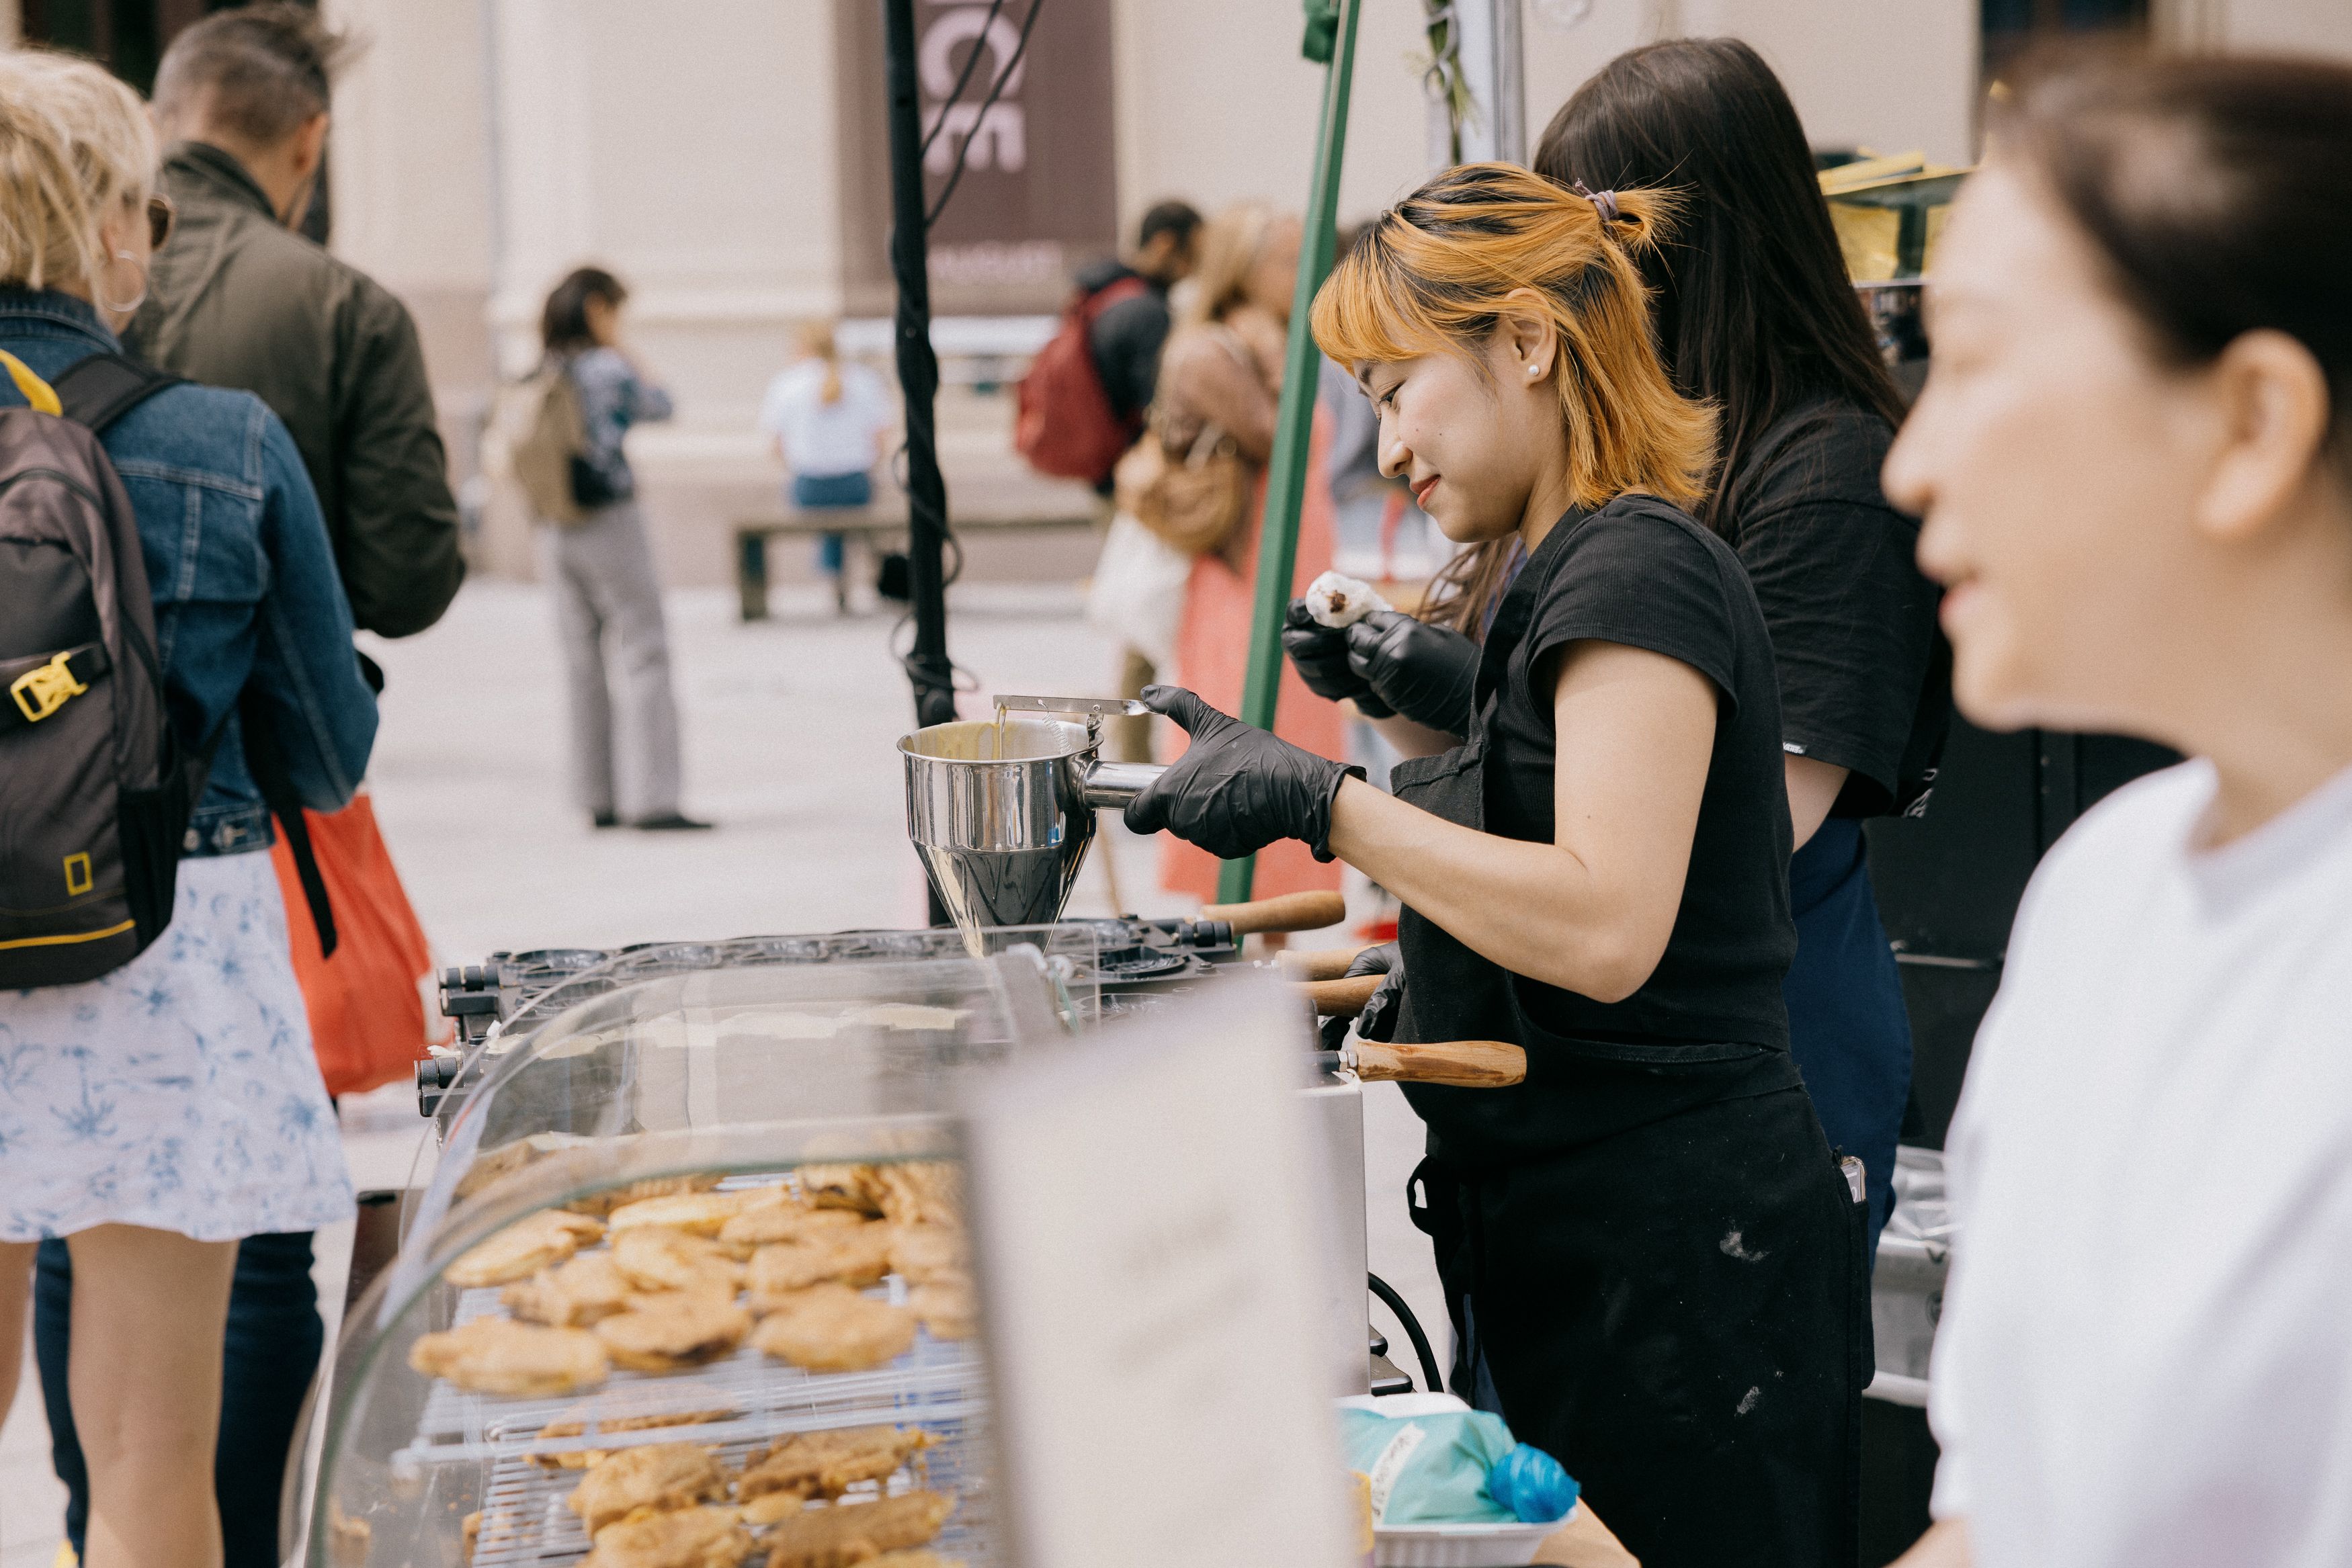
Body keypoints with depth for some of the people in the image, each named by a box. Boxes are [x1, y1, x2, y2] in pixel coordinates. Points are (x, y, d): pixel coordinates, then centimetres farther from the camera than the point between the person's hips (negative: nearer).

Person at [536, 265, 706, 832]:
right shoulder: (609, 370, -12)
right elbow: (660, 406, 5)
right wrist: (626, 352, 7)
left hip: (555, 532, 6)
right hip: (611, 524, -6)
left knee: (583, 659, 12)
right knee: (643, 655, -3)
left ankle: (598, 797, 14)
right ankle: (652, 799, -9)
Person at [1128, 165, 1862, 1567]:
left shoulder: (1640, 571, -14)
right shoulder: (1550, 580, 17)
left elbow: (1605, 928, -25)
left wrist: (1323, 802, -23)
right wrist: (1422, 705, 14)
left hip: (1673, 1254, -10)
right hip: (1564, 1242, 10)